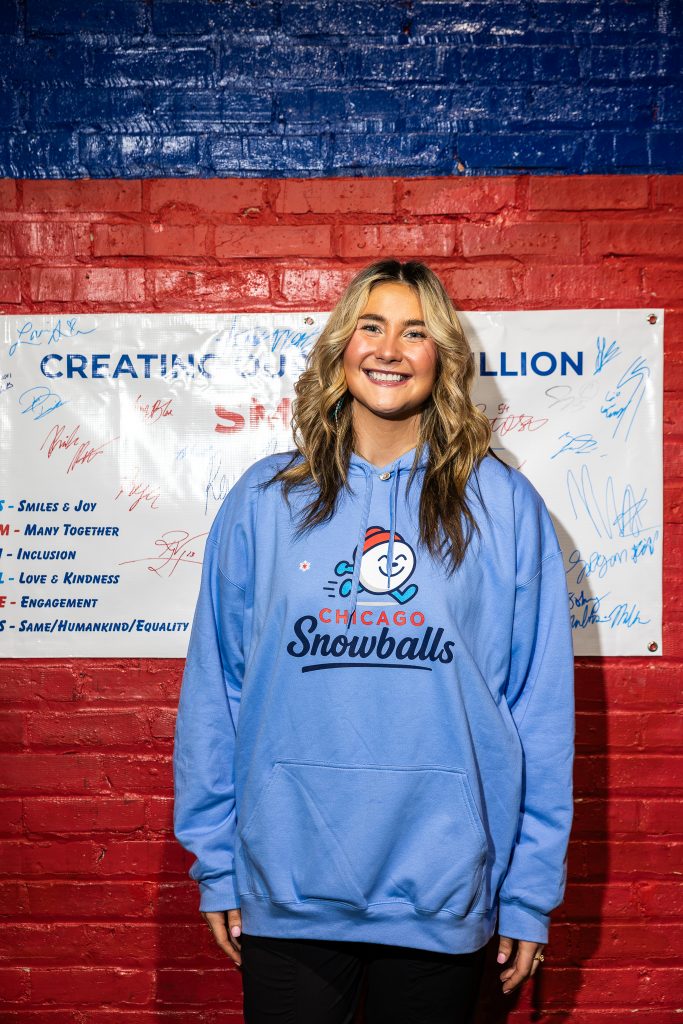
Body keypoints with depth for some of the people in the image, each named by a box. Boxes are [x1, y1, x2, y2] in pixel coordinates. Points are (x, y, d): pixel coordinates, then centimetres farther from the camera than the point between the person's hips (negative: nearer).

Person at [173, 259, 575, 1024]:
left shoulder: (502, 505, -2)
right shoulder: (264, 500, 1)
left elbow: (540, 703, -1)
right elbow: (214, 689, 4)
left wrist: (532, 889, -1)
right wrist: (215, 863, 3)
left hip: (442, 897, 0)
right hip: (288, 889, 1)